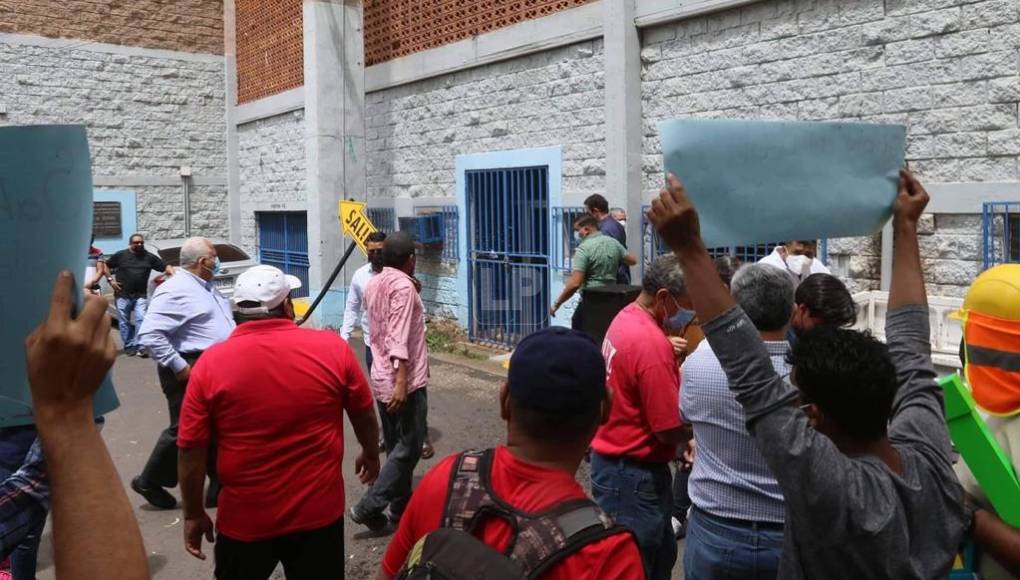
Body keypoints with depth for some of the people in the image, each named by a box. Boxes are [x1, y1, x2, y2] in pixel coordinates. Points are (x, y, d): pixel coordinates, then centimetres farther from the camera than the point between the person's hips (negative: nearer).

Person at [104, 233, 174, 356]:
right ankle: (129, 346, 17)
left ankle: (141, 346, -9)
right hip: (123, 295, 0)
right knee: (125, 322, 6)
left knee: (141, 319, -10)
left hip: (141, 295, 0)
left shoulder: (149, 257, 6)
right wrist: (110, 280, 2)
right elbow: (106, 266, 13)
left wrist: (173, 274, -12)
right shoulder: (120, 255, 3)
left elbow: (165, 266, 7)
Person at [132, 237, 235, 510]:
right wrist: (179, 366, -23)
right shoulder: (176, 290, -17)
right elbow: (150, 334, -25)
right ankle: (149, 482, 22)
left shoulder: (207, 287, 14)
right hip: (192, 372, -9)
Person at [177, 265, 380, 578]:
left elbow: (191, 450, -7)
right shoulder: (333, 348, -10)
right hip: (319, 512, 0)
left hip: (244, 520, 0)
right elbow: (364, 414, 3)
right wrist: (371, 454, 22)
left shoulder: (211, 363, -11)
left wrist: (194, 514, 7)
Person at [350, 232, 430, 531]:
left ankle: (400, 507, 23)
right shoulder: (403, 285, -16)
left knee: (395, 446, 16)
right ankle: (369, 507, -5)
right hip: (406, 381, -9)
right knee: (409, 447, -2)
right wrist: (401, 381, -28)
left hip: (381, 378, 9)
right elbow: (399, 337, -25)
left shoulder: (373, 284, 10)